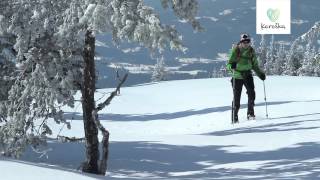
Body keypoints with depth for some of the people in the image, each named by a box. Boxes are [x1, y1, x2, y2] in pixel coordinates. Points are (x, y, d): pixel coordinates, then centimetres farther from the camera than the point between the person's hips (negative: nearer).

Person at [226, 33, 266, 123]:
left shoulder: (251, 51, 5)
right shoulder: (236, 50, -7)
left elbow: (255, 65, 15)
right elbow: (229, 64, -7)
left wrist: (260, 73, 2)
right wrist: (232, 66, -30)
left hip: (248, 74, 3)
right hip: (237, 76, -3)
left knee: (251, 92, -16)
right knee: (237, 96, -2)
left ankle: (250, 113, -4)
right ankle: (234, 117, 8)